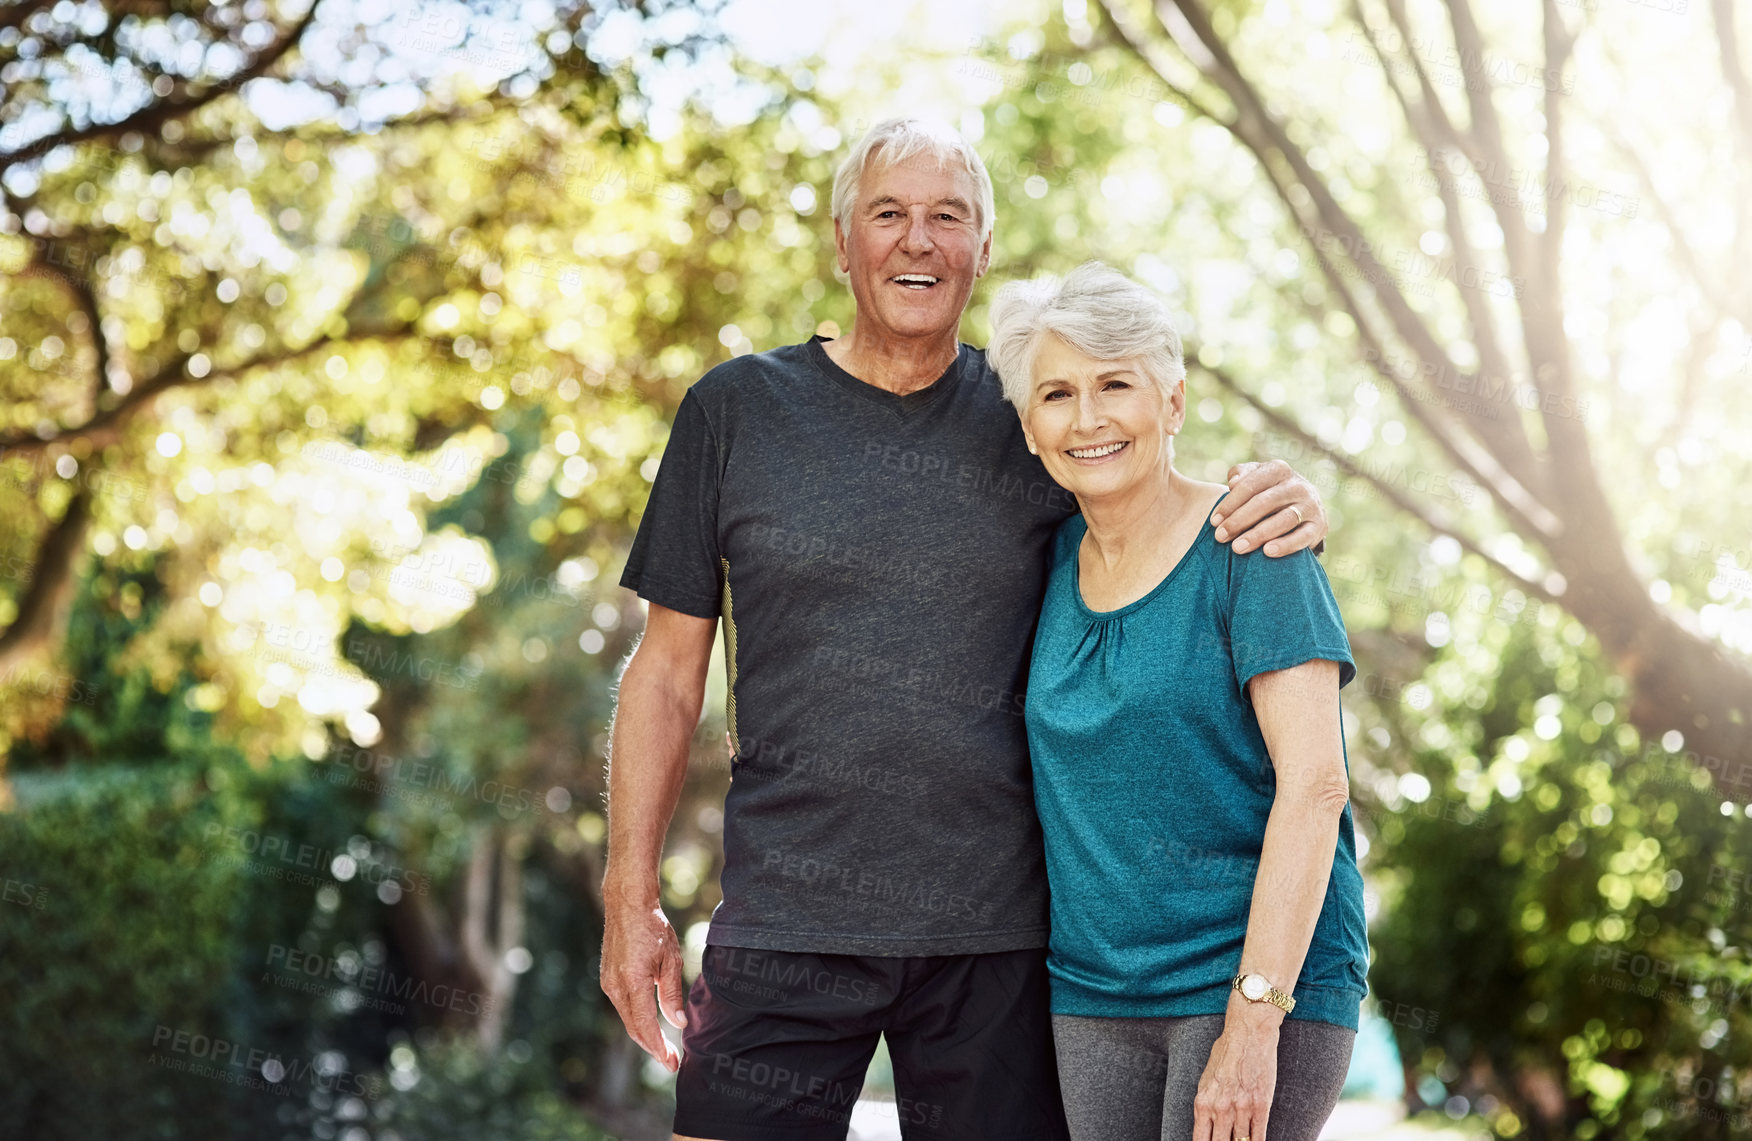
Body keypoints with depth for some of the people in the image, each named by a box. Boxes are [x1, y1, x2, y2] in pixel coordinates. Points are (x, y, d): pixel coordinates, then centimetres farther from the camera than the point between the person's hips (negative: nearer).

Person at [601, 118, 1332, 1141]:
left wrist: (1290, 507, -10)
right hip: (786, 930, -1)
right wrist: (631, 898, 1)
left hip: (998, 936, 1)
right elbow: (669, 670, 7)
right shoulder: (736, 409, 4)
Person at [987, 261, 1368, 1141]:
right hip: (1092, 994, 5)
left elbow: (1313, 787, -13)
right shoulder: (1053, 559, 8)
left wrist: (1255, 1018, -20)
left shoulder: (1248, 549, -7)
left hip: (1262, 979, -5)